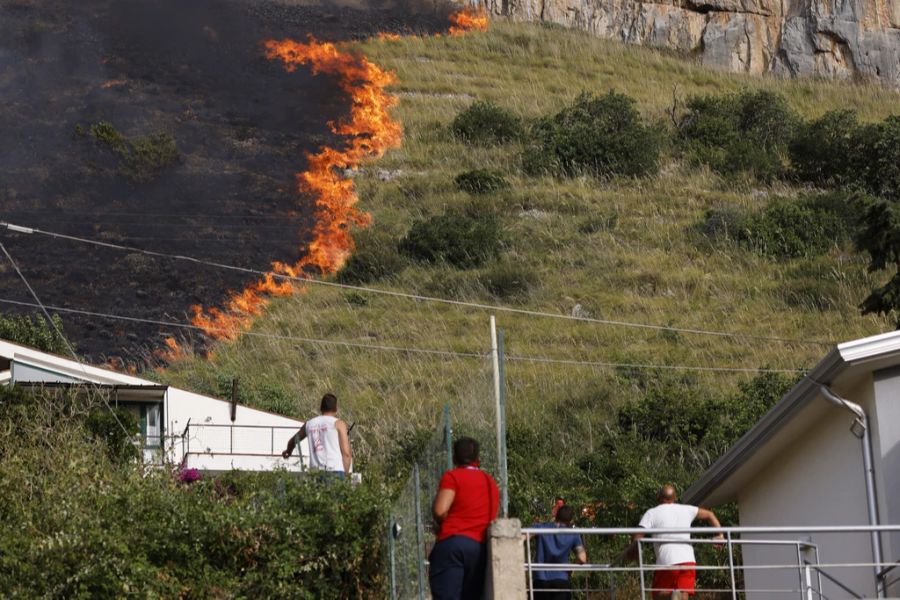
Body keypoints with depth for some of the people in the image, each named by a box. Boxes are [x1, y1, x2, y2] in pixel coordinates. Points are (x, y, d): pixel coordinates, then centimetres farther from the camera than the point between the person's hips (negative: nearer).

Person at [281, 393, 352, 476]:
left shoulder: (309, 424, 17)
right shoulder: (338, 423, 4)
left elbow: (293, 441, 35)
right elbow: (346, 453, -4)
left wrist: (288, 451, 57)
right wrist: (345, 475, 1)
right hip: (335, 472, -4)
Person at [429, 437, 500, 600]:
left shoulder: (452, 476, 2)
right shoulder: (491, 482, 21)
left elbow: (440, 510, -9)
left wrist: (440, 525, 11)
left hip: (453, 543, -5)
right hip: (481, 548, 6)